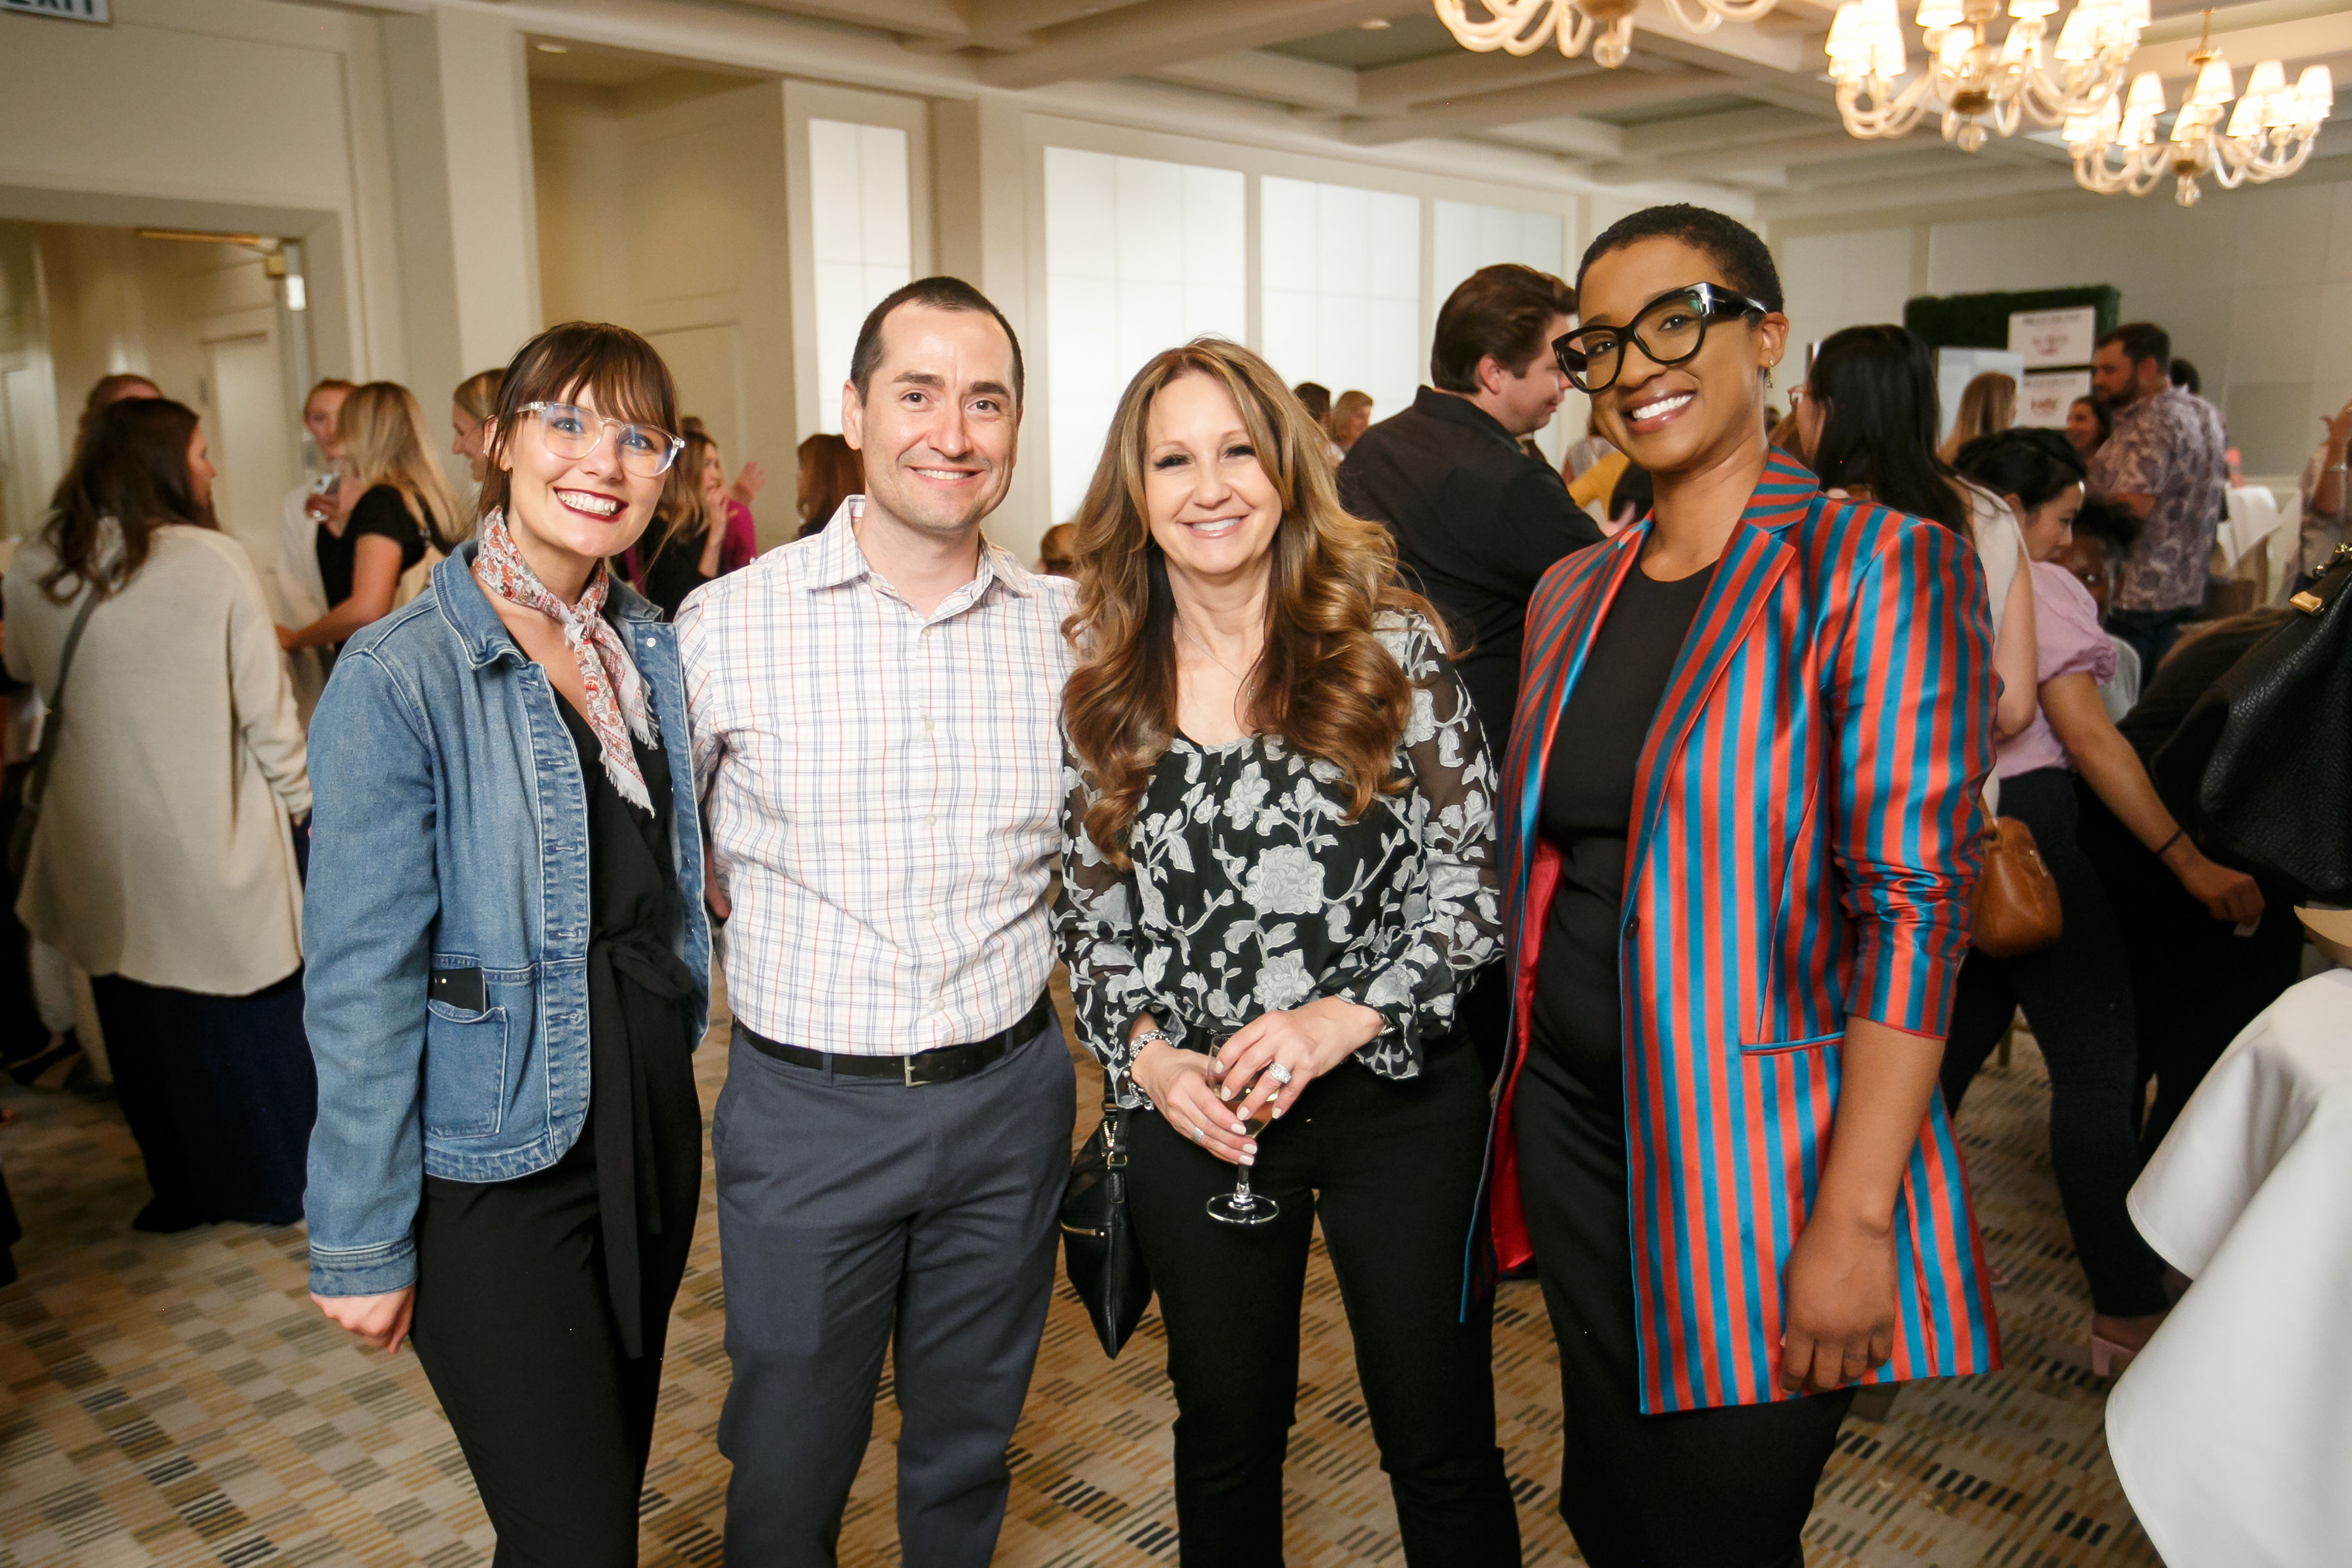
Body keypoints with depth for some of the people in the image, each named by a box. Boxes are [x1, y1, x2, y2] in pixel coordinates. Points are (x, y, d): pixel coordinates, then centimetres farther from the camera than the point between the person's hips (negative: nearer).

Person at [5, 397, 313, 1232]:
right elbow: (266, 708, -10)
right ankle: (282, 1179, 24)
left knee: (143, 1017, 16)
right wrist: (300, 799, 2)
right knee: (251, 1012, 12)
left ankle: (183, 1186, 29)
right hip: (218, 835, -3)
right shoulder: (215, 562, -14)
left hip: (106, 841, 3)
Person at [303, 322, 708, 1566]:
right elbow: (362, 982, -14)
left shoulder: (657, 650, 3)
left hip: (652, 1126, 6)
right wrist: (360, 1241, -11)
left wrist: (677, 1052, 11)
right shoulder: (402, 676, -16)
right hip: (492, 1162, -6)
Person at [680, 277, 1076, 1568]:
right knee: (787, 1464, 13)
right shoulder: (729, 623, -9)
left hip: (1009, 1097, 2)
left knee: (967, 1449, 20)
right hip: (806, 1109, -2)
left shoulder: (1066, 628, -2)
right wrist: (764, 922, 1)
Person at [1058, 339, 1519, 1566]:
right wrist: (1148, 1055, -8)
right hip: (1194, 1113, 2)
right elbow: (1089, 911, 7)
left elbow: (1471, 871, -7)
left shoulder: (1390, 645, -6)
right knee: (1226, 1429, 20)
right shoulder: (1102, 689, 1)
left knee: (1442, 1441, 11)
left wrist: (1343, 1017, -18)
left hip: (1398, 1094, -2)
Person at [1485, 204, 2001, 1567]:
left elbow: (1916, 909, -18)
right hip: (1571, 1128, 6)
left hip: (1756, 1151, -5)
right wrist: (1527, 1105, 11)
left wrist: (1854, 1218, -22)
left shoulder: (1879, 570, -12)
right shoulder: (1573, 594, 8)